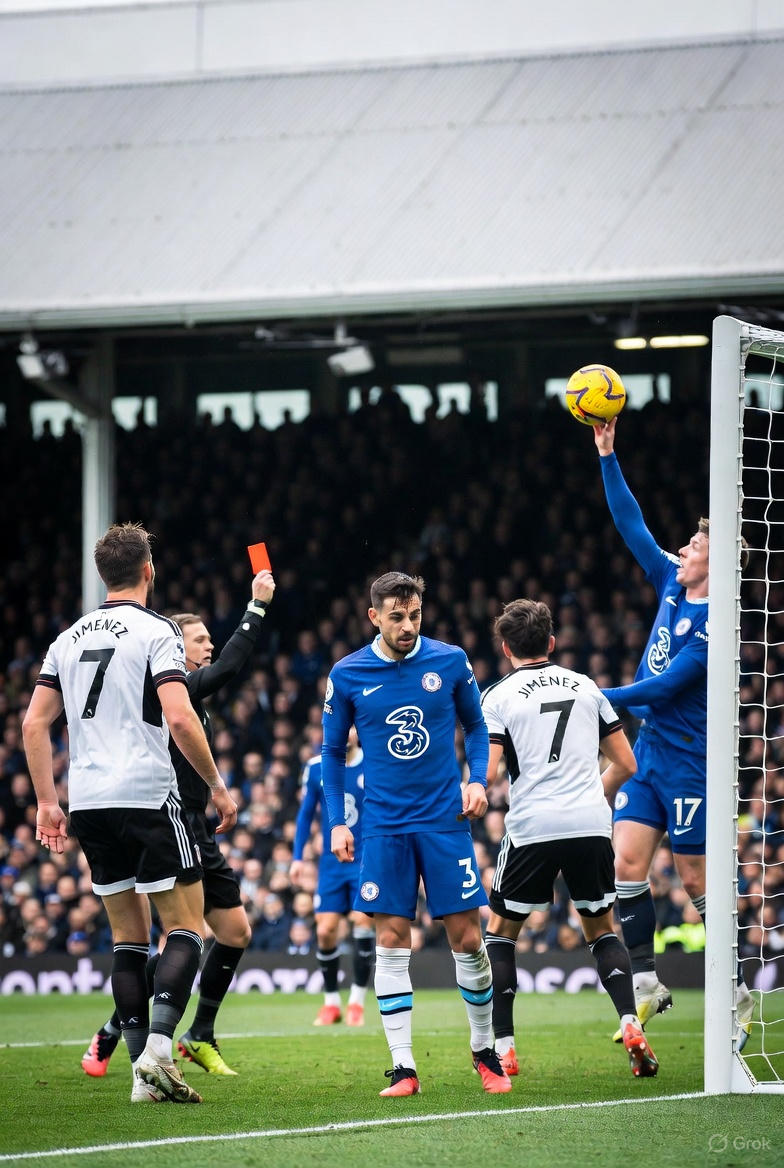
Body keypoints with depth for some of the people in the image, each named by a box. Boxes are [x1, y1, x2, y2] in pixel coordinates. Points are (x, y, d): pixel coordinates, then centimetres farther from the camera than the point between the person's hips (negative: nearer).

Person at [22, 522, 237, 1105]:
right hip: (148, 797, -6)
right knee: (186, 929, 1)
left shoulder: (71, 637, 13)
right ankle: (158, 1048, -18)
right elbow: (180, 717, -16)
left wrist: (47, 801, 16)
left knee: (128, 937, 11)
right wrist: (217, 785, -6)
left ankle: (144, 1076, 6)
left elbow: (34, 722, 11)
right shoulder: (155, 631, -6)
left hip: (89, 805, 6)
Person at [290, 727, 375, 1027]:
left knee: (362, 923, -12)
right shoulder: (316, 768, 2)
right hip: (331, 863, 2)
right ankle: (331, 1002, 11)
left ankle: (357, 1001, 1)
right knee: (325, 931, -4)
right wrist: (297, 857, 5)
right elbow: (306, 814, 11)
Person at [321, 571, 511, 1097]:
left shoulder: (450, 661, -1)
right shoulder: (348, 675, -2)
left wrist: (478, 780, -3)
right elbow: (333, 751, 9)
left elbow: (476, 725, 13)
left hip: (446, 819, 0)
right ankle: (403, 1067, -1)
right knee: (392, 940, -4)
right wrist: (337, 822, 2)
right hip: (385, 826, 0)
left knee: (467, 938, 0)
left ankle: (486, 1051, 18)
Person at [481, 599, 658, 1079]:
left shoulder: (500, 696, 2)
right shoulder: (586, 687, 13)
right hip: (592, 824, 3)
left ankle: (503, 1047, 4)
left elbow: (487, 773, -9)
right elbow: (626, 764, 14)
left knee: (501, 930, 12)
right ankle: (631, 1025, -5)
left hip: (532, 827, -3)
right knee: (603, 930, 17)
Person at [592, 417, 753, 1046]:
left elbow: (666, 686, -21)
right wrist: (608, 457, 6)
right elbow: (634, 528, 10)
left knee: (697, 878, -2)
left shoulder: (714, 622, -18)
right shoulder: (672, 586, 6)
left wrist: (601, 699, -18)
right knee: (627, 861, -2)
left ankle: (738, 994, 8)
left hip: (688, 759, -8)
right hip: (650, 751, 8)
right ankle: (646, 981, 3)